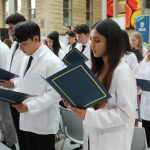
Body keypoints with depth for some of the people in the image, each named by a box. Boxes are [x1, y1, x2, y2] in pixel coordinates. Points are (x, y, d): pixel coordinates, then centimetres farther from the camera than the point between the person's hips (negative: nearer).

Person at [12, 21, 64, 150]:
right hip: (27, 119, 7)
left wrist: (29, 106, -21)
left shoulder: (52, 62, -17)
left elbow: (56, 94, -21)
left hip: (44, 122, -7)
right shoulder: (26, 58, 8)